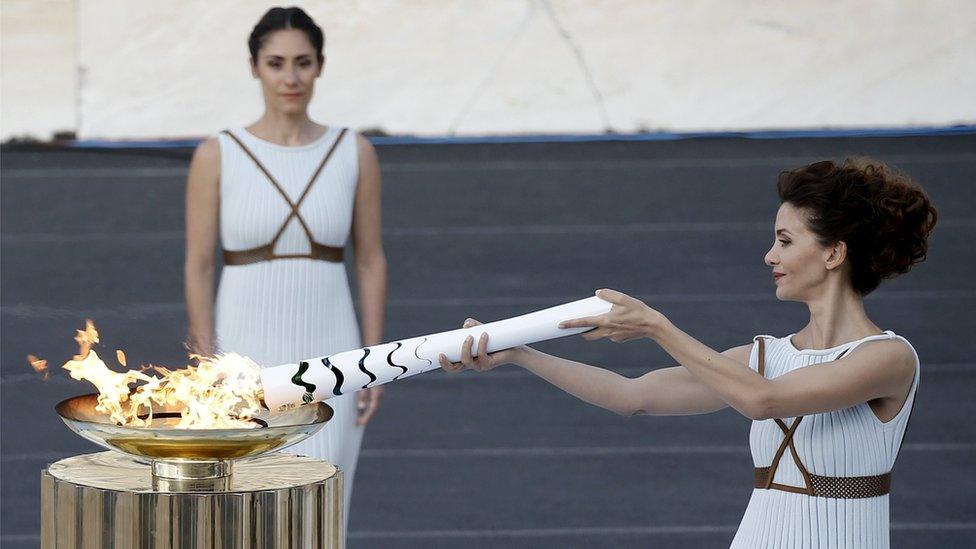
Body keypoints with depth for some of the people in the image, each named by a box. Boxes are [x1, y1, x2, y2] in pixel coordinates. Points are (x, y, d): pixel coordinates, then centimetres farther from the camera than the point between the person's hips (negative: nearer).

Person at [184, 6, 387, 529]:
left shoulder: (355, 153, 1)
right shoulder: (216, 156, -5)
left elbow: (371, 260, 5)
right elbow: (198, 268, -4)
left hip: (327, 363, 1)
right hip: (246, 364, -1)